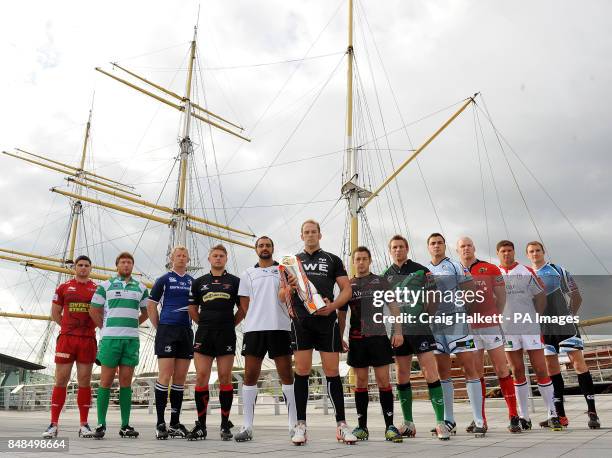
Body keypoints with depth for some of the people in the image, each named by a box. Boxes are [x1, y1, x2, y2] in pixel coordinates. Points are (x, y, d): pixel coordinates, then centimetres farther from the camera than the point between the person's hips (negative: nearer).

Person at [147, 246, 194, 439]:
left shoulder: (193, 282, 14)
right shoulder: (163, 280, 3)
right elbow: (151, 305, 4)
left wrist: (194, 324, 9)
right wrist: (159, 328, -1)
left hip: (186, 332, 4)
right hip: (167, 330, -4)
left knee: (180, 378, 6)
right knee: (165, 376, -8)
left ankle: (175, 422, 14)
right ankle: (160, 423, -2)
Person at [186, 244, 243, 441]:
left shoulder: (234, 281, 8)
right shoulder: (199, 282, 13)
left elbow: (243, 308, 10)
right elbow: (192, 309, 18)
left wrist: (230, 324, 4)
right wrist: (205, 324, 12)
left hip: (226, 335, -1)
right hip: (204, 335, 2)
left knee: (225, 378, 1)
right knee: (201, 377, -2)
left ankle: (225, 425, 9)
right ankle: (201, 425, 8)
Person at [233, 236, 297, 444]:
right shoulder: (247, 274, 16)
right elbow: (244, 304, 13)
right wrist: (257, 320, 2)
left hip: (280, 327, -1)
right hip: (254, 329, 2)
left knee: (287, 375, -1)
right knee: (250, 376, 1)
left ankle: (294, 425, 6)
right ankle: (247, 426, 7)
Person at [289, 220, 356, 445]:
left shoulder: (333, 260, 13)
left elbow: (346, 290, 6)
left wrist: (333, 305, -12)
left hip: (327, 320, -1)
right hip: (301, 321, 1)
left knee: (332, 372, 1)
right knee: (302, 372, 0)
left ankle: (341, 424, 9)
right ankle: (301, 425, 8)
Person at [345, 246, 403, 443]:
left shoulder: (381, 282, 8)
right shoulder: (348, 285, 12)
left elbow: (393, 307, 6)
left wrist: (398, 331, -4)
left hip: (378, 335, -2)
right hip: (356, 338, 2)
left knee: (383, 380, -4)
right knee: (360, 381, 6)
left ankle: (390, 426, 2)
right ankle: (362, 427, 13)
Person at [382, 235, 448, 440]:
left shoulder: (421, 270, 4)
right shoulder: (386, 276, 13)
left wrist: (425, 314, -8)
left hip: (420, 327, -4)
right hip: (398, 330, 4)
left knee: (430, 372, -9)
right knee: (402, 375, 8)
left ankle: (440, 422, -3)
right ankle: (408, 423, 18)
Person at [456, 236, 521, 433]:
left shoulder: (491, 269, 4)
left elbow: (501, 296, 8)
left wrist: (494, 317, 5)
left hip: (490, 326, -2)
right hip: (468, 329, 2)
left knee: (502, 370, -1)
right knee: (475, 373, 6)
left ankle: (514, 416, 8)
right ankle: (480, 419, 14)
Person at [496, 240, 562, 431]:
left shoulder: (527, 271, 4)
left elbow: (540, 296, 8)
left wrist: (533, 316, 7)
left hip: (530, 328, -1)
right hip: (507, 330, 1)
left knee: (541, 370, 0)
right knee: (517, 372, 6)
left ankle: (552, 414, 10)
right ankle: (523, 416, 13)